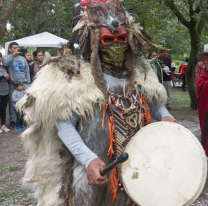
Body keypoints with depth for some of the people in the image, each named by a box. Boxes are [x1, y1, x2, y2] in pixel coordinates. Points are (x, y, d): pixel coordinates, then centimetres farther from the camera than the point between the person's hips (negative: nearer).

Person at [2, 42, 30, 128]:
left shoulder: (22, 59, 17)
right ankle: (12, 120, 11)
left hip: (23, 84, 3)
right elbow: (6, 63, -19)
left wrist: (28, 82, 10)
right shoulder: (6, 57, 6)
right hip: (12, 84, -3)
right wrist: (13, 55, -26)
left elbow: (27, 71, 18)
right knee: (12, 103, 1)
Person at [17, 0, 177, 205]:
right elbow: (64, 125, -13)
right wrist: (89, 160, -26)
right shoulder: (78, 77, -10)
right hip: (95, 172, -4)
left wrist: (165, 116, -3)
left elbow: (155, 104, 20)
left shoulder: (140, 72, 5)